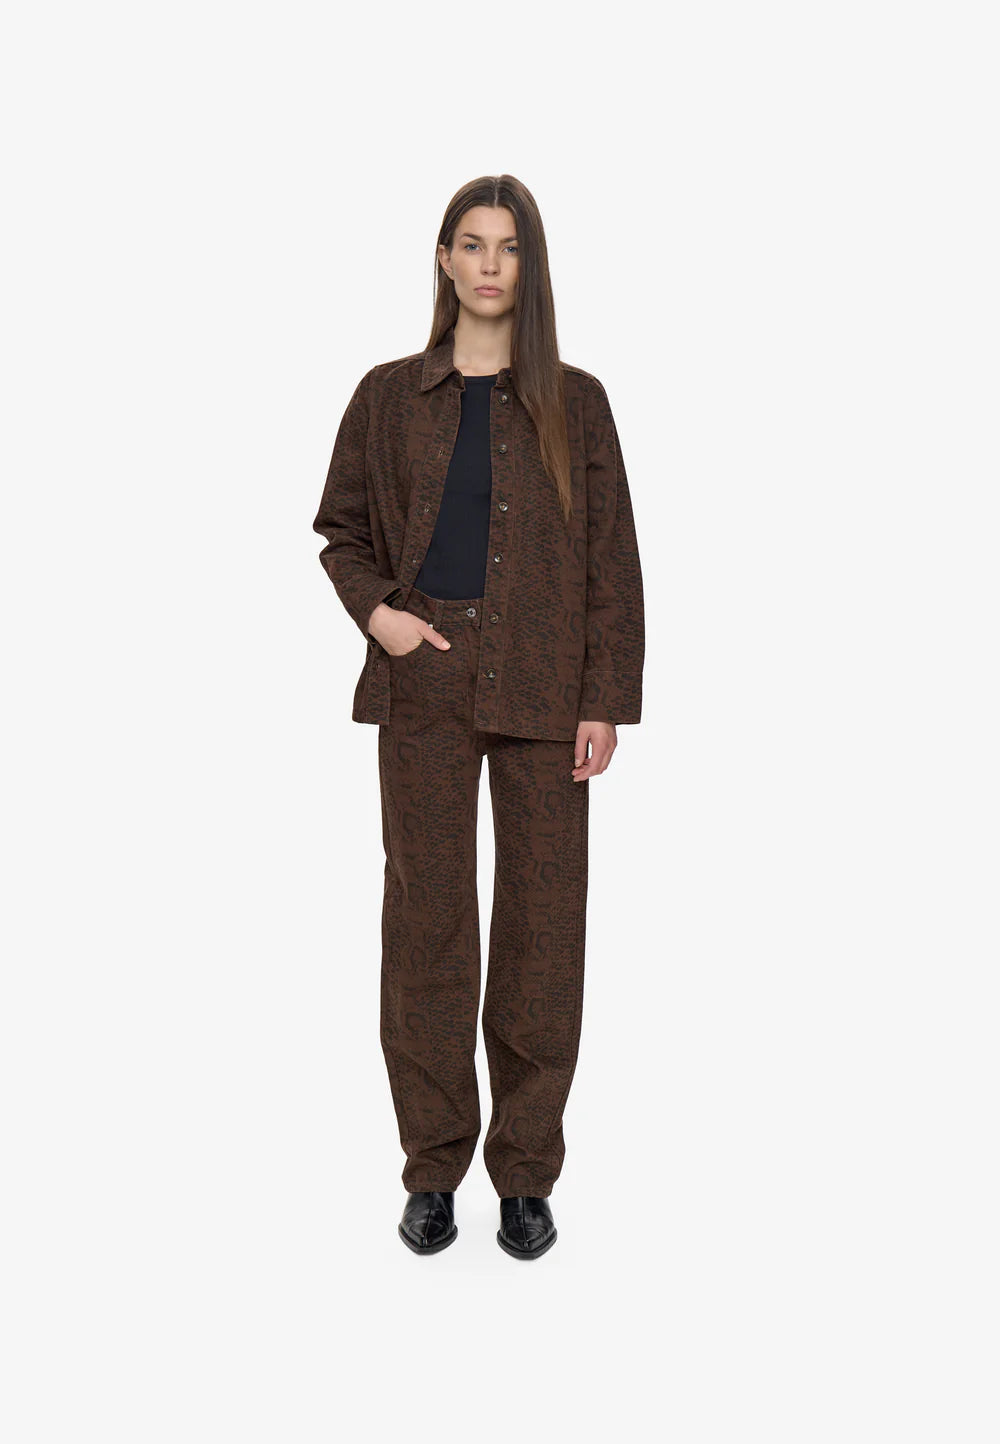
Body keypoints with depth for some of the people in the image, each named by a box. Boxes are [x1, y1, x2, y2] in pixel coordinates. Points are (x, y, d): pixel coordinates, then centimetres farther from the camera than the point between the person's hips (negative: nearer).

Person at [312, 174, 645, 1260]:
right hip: (424, 684, 1)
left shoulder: (574, 403, 5)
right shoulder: (390, 396, 8)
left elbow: (612, 561, 3)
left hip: (542, 689, 0)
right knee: (426, 918, 4)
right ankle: (432, 1168, 18)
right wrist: (374, 608, -5)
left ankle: (527, 1171, 17)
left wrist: (606, 700, -4)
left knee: (542, 921, 2)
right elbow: (342, 530, 15)